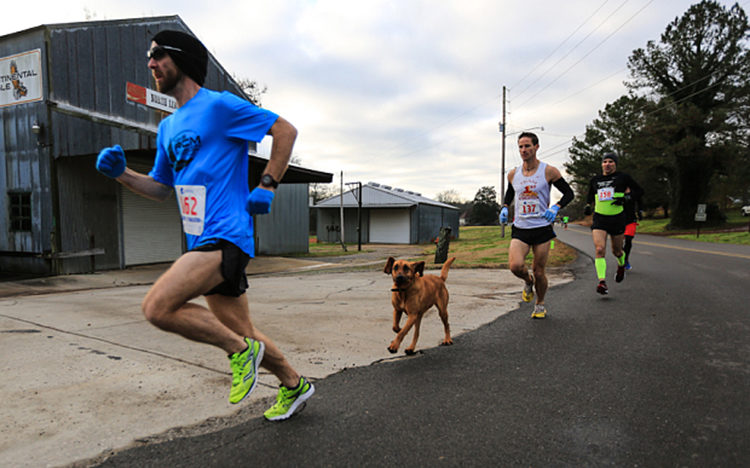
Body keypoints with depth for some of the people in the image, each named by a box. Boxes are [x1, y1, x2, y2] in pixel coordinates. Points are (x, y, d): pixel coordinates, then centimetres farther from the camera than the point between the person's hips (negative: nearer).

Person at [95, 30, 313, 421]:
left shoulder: (220, 105, -5)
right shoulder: (168, 128, 19)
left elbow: (286, 130, -6)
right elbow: (159, 188, 24)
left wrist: (267, 186, -10)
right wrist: (120, 172, 8)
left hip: (225, 236, -8)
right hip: (204, 242, 8)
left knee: (157, 306, -19)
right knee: (241, 332, 13)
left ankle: (241, 350, -1)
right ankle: (294, 385, 32)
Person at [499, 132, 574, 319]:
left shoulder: (549, 171, -4)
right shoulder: (513, 174, 6)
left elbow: (569, 193, 2)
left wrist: (555, 207, -16)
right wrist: (504, 208, 4)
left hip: (542, 228, -2)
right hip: (519, 229, 2)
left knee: (539, 272, 4)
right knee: (515, 266, -20)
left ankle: (540, 305, 31)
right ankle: (528, 282, 17)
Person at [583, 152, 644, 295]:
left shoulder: (623, 177, 1)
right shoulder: (595, 180, 9)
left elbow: (639, 191, 5)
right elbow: (590, 195, 26)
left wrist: (625, 198, -13)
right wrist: (588, 205, 7)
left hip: (617, 218, -1)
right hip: (599, 219, 1)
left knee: (616, 251, 12)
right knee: (599, 249, -17)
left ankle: (621, 265, 49)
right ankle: (602, 282, -19)